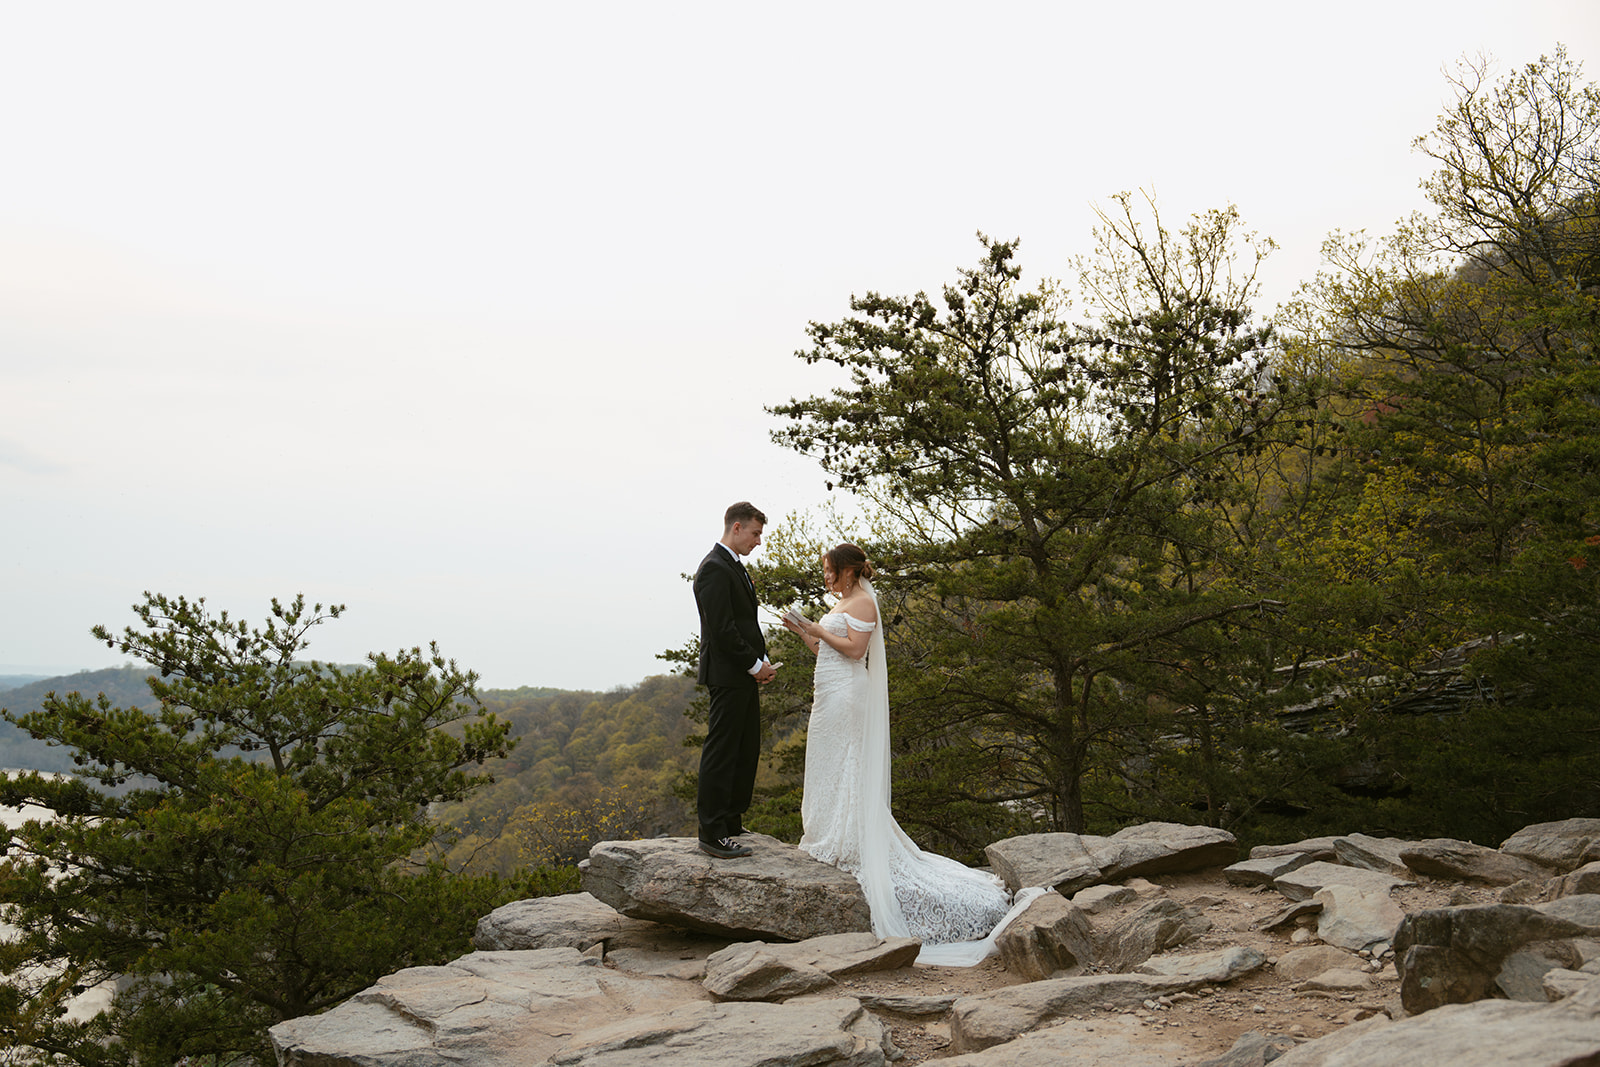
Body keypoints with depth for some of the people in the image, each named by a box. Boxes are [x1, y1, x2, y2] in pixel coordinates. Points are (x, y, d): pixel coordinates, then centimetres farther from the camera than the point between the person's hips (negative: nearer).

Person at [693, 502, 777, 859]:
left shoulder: (733, 566, 17)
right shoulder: (714, 568, -15)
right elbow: (721, 629, -21)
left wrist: (760, 663, 9)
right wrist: (755, 665, -13)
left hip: (745, 675, 11)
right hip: (728, 675, -11)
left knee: (746, 752, 15)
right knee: (721, 752, -6)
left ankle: (732, 824, 24)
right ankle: (713, 834, -3)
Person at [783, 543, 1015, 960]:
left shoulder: (862, 603, -9)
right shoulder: (841, 604, 19)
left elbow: (854, 649, -19)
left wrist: (820, 630, -11)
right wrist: (803, 631, 10)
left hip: (846, 692, -10)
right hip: (830, 692, 10)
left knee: (841, 765, -7)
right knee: (827, 765, 10)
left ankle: (843, 844, -2)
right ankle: (829, 840, 15)